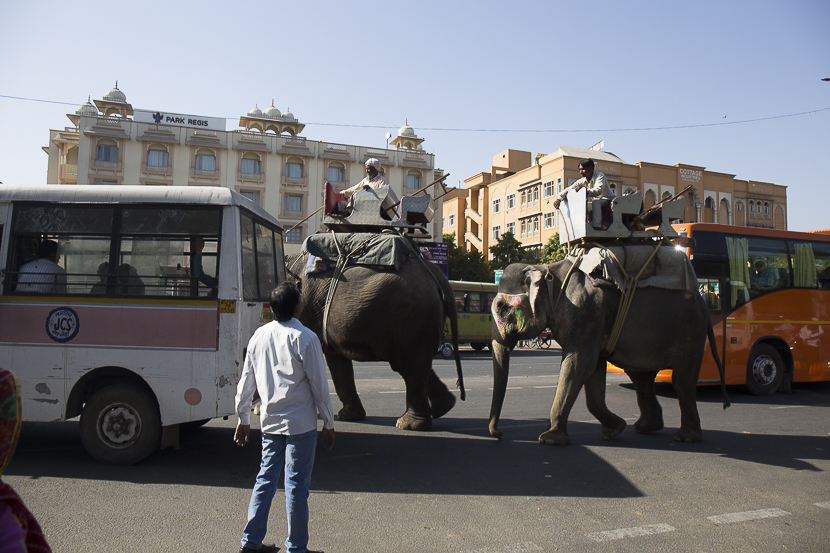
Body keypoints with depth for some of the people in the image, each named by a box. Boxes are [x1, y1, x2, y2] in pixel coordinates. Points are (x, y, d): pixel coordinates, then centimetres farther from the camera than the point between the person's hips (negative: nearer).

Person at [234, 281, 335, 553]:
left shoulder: (260, 335, 4)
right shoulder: (305, 338, -13)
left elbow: (246, 382, 9)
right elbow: (320, 387, -10)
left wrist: (243, 420, 19)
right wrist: (329, 425, -1)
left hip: (269, 422, 6)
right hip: (301, 423, -5)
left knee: (265, 479, 16)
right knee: (297, 485, 3)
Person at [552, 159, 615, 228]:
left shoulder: (600, 176, -19)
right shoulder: (583, 181, -2)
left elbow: (598, 191, -36)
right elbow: (568, 189, -6)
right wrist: (558, 198, -23)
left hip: (608, 199, -7)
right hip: (596, 200, 7)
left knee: (595, 202, -35)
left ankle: (597, 226, -38)